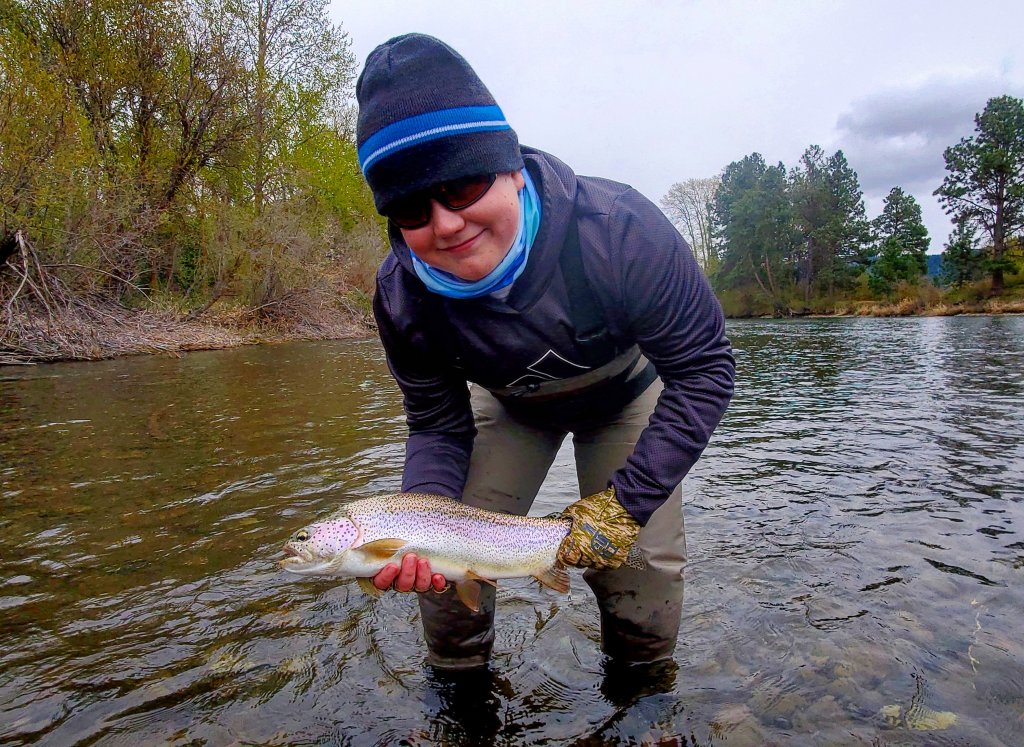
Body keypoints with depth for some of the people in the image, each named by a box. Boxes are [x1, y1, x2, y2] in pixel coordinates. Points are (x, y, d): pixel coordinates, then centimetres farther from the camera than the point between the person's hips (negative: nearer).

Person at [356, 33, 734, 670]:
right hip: (512, 403, 2)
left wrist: (626, 500, -32)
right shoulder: (404, 297, -28)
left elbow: (704, 367, -28)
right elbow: (438, 427, -15)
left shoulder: (618, 229, -38)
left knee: (643, 565, -9)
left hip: (627, 392, -1)